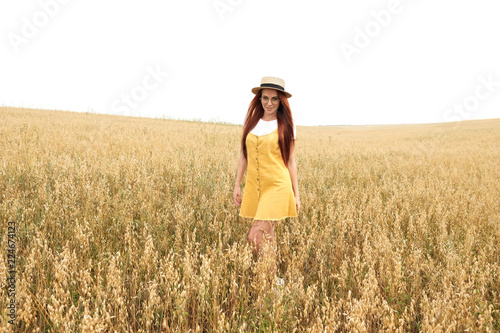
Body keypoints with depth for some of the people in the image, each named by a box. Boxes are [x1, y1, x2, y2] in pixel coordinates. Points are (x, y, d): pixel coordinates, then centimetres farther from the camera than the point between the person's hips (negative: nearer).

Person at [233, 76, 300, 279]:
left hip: (277, 186, -4)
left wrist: (296, 194, 1)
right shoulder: (251, 122, 7)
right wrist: (237, 185, 11)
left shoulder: (285, 125, -1)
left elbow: (290, 161, 1)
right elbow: (244, 156, 12)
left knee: (255, 237, -12)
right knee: (267, 237, 13)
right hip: (254, 186, 4)